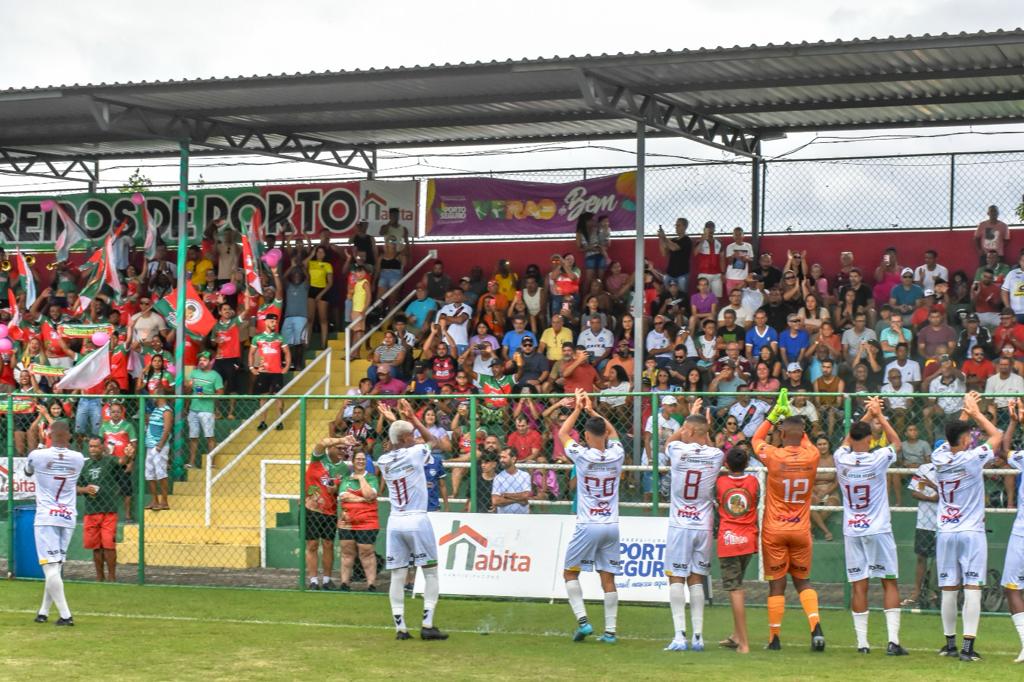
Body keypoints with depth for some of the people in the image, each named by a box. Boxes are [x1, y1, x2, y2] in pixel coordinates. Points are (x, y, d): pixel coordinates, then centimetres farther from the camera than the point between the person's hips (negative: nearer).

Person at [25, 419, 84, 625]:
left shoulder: (37, 455, -6)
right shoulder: (78, 459, 1)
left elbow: (28, 471, 17)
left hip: (46, 518, -4)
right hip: (68, 518, 4)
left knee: (50, 567, -7)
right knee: (55, 567, 15)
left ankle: (65, 615, -16)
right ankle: (44, 612, 22)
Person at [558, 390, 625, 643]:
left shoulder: (582, 456, -11)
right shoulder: (617, 454, -2)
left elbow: (562, 433, 8)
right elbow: (612, 432, 22)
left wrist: (578, 409, 18)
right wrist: (592, 410, 27)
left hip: (587, 526, -3)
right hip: (612, 525, 4)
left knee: (570, 572, 9)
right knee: (608, 578, 7)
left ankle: (582, 620, -5)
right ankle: (610, 630, 4)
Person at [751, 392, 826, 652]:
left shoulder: (774, 455, -13)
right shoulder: (812, 456, -6)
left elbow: (756, 439, 9)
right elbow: (805, 441, 20)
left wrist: (774, 415, 16)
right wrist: (789, 416, 25)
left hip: (774, 531, -2)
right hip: (801, 530, 2)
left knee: (776, 584, 3)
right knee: (803, 580, 14)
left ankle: (774, 637, 5)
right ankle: (816, 626, -6)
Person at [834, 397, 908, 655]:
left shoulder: (842, 459, -3)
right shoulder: (878, 459, -10)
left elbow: (848, 441, 20)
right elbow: (896, 442, 10)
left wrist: (868, 415, 25)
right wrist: (879, 415, 16)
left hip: (852, 532, 3)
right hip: (878, 530, -3)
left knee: (859, 585, 4)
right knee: (890, 583, 3)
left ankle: (862, 642, 2)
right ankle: (893, 640, -5)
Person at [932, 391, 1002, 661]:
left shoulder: (939, 457, 0)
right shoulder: (972, 459, -12)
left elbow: (951, 441, 23)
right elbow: (997, 436, 2)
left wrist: (966, 413, 25)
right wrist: (976, 413, 11)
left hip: (945, 533, 5)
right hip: (971, 533, -5)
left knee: (948, 589, 9)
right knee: (972, 589, -5)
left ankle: (950, 643, 16)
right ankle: (968, 646, -11)